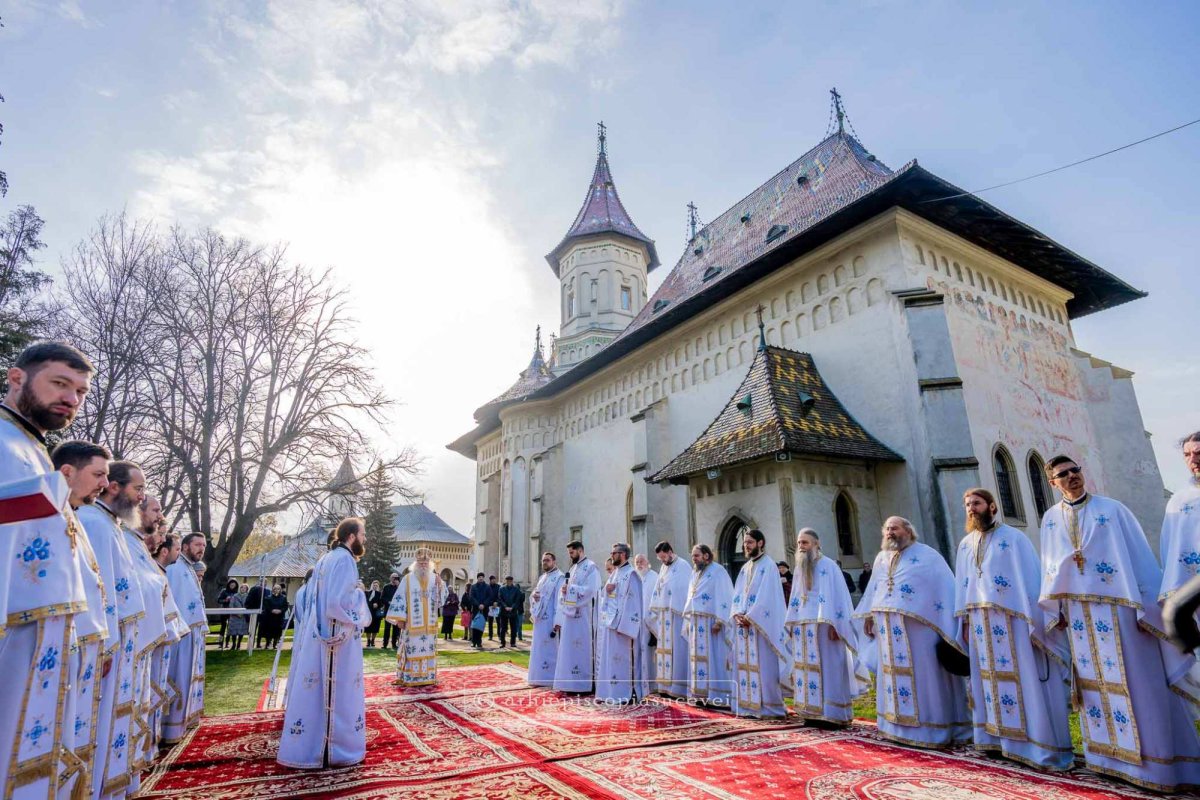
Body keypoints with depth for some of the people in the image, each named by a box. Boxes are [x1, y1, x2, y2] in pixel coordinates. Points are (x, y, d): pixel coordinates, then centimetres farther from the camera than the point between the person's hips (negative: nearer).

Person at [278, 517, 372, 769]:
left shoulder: (326, 559, 13)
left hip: (319, 635, 9)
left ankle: (308, 748, 24)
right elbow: (340, 602, -24)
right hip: (339, 637, -9)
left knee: (316, 691, 15)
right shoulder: (344, 559, -16)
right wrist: (358, 591, -8)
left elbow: (317, 599, 16)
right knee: (338, 693, 0)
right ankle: (334, 750, 9)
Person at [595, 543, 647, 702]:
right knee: (608, 657, 11)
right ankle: (610, 692, 19)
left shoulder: (630, 574, -11)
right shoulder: (615, 573, 15)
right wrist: (607, 590, -4)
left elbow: (631, 600, -17)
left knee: (621, 658, -4)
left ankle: (626, 693, 4)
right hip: (608, 622, 9)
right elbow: (606, 597, 20)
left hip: (621, 623, -9)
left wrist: (621, 624, -22)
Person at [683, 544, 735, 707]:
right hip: (695, 623, 7)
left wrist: (718, 621, -20)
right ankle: (699, 694, 13)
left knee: (713, 657, -5)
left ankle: (715, 695, 0)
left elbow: (724, 597, -13)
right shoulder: (695, 573, 16)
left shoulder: (718, 571, -7)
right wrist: (688, 621, 12)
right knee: (697, 657, 7)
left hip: (710, 623, -7)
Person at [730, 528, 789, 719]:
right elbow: (737, 594, 13)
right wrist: (737, 614, -4)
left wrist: (750, 617, -17)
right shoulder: (745, 568, 15)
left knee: (763, 666, -4)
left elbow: (766, 597, -15)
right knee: (745, 664, 9)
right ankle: (748, 705, 16)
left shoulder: (768, 566, -8)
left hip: (761, 624, -7)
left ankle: (769, 707, 4)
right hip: (743, 623, 7)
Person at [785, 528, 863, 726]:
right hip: (803, 628, 7)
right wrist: (792, 625, 13)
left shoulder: (828, 566, -6)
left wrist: (832, 625, -19)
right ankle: (812, 712, 13)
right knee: (807, 668, 7)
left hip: (823, 626, -7)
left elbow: (836, 597, -12)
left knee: (828, 668, -4)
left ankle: (833, 714, 3)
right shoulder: (799, 569, 14)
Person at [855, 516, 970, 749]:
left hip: (917, 629, -6)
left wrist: (949, 627, -13)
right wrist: (869, 616, 15)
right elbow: (873, 590, 20)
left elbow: (945, 587, -7)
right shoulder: (881, 558, 15)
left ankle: (930, 728, 9)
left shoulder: (926, 555, -2)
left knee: (922, 676, -1)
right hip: (888, 630, 6)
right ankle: (899, 726, 19)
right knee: (894, 675, 10)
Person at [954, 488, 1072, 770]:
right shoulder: (965, 545, 12)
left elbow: (1031, 579, -9)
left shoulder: (1014, 538, -4)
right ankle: (998, 737, 20)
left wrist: (1034, 622, -14)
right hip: (981, 623, 5)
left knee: (1024, 681, -3)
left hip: (1010, 621, -5)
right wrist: (965, 622, 10)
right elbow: (962, 587, 13)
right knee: (991, 680, 10)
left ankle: (1041, 746, 5)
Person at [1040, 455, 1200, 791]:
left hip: (1117, 608, -3)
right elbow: (1050, 567, 10)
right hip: (1079, 614, 4)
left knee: (1135, 682, -1)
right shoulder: (1050, 519, 7)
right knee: (1095, 682, 10)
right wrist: (1057, 609, 9)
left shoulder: (1112, 509, -3)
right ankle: (1112, 755, 21)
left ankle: (1153, 761, 10)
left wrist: (1147, 606, -10)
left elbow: (1139, 557, -5)